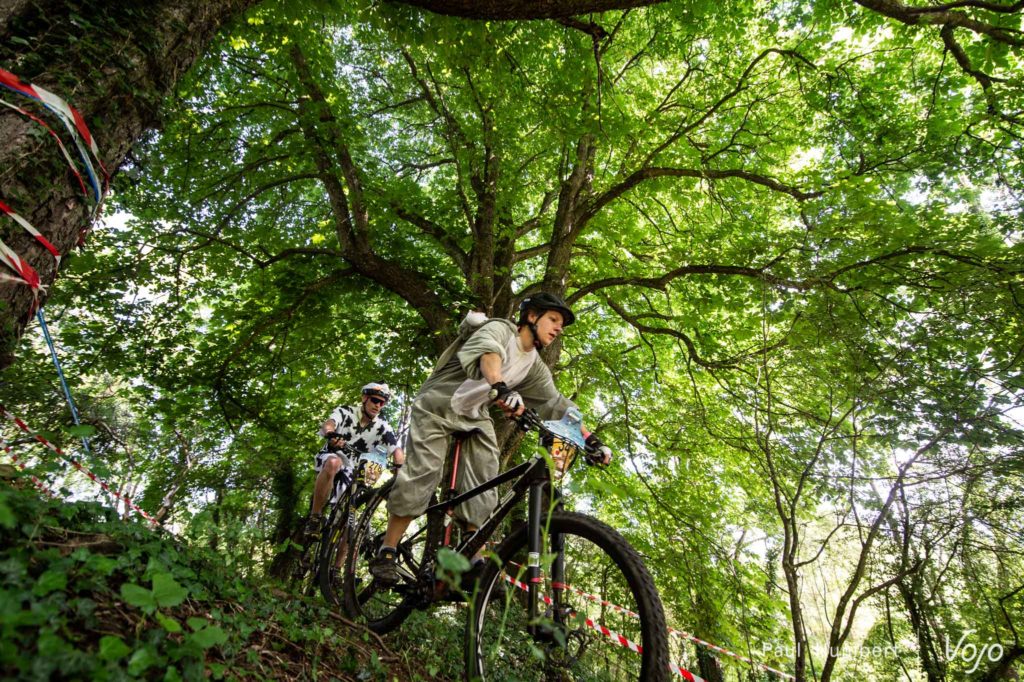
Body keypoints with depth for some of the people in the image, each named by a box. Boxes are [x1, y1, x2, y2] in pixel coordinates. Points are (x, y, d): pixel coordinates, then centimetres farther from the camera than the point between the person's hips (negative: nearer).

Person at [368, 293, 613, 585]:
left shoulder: (535, 366, 3)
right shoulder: (500, 329, -17)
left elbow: (557, 405, 1)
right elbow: (488, 352, -39)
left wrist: (592, 439, -8)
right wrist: (501, 388, -60)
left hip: (475, 416, 6)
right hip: (438, 405, -6)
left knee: (484, 484, -6)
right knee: (423, 473, -15)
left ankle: (474, 561, 4)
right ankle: (386, 552, -2)